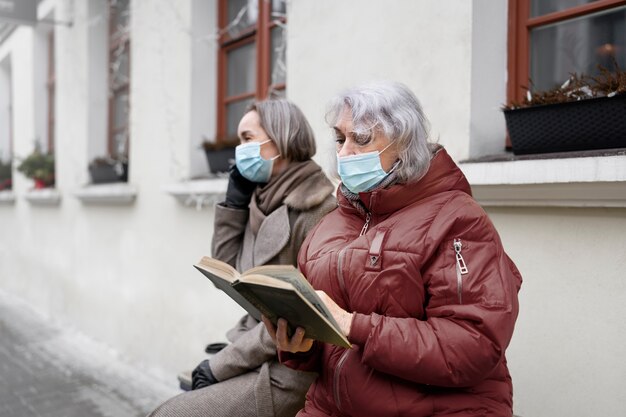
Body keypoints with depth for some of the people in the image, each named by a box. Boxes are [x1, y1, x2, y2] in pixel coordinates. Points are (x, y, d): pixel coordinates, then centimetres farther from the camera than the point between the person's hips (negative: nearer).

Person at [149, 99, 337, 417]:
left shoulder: (317, 209, -16)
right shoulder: (265, 201, 9)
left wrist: (221, 364, -15)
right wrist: (234, 202, 3)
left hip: (286, 370, -7)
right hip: (256, 356, 7)